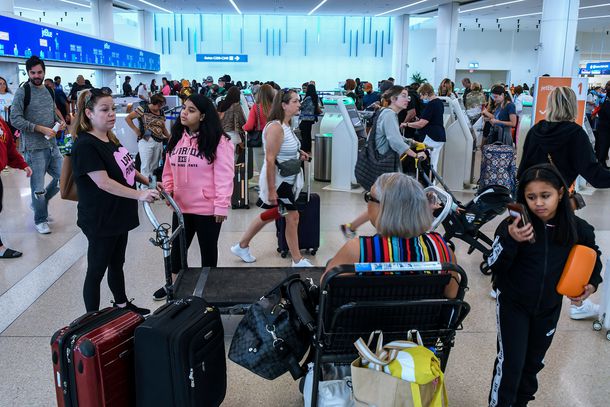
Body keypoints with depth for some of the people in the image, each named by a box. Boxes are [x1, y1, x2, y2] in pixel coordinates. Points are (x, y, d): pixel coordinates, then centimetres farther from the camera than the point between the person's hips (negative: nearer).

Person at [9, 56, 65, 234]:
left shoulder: (48, 90, 12)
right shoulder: (22, 92, -7)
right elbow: (15, 119, -13)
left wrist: (60, 122, 3)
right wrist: (41, 129, -18)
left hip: (52, 145, 6)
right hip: (34, 148, -6)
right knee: (38, 186, 1)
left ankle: (39, 202, 34)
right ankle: (40, 220, 19)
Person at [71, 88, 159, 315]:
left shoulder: (110, 139, 8)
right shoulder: (85, 145, -20)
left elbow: (125, 168, 20)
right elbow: (104, 183, -27)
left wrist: (148, 182, 10)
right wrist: (139, 195, -32)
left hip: (118, 216, 9)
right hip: (100, 220, -9)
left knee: (117, 263, 23)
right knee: (97, 271, 4)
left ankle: (122, 305, 40)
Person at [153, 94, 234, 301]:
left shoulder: (218, 141, -14)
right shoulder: (176, 137, 5)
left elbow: (224, 176, -16)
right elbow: (169, 168, 13)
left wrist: (221, 206, -18)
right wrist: (168, 189, 0)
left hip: (207, 208, -6)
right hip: (180, 206, 6)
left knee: (208, 250, 13)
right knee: (177, 247, 20)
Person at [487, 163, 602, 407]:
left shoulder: (577, 229, -11)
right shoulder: (515, 225, -21)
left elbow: (593, 255, 11)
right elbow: (495, 266, -24)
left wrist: (592, 282, -3)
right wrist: (511, 240, -39)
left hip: (549, 307, 4)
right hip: (513, 304, -4)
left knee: (534, 361, 20)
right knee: (510, 363, -7)